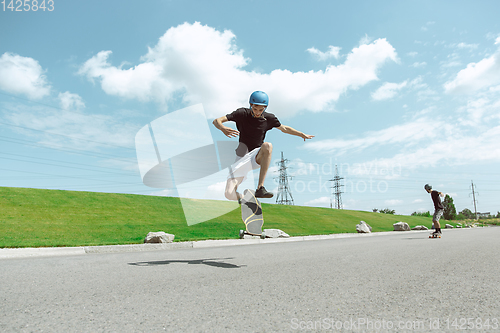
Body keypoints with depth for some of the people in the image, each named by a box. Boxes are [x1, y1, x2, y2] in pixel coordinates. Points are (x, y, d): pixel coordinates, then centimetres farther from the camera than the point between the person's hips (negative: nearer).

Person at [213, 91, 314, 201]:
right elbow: (216, 121, -14)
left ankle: (260, 188, -35)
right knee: (229, 195, -19)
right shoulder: (242, 113, -8)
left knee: (267, 146, -36)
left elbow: (284, 128, 17)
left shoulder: (269, 118, -2)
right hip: (241, 159, -1)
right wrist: (223, 128, -36)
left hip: (257, 158, 1)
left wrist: (302, 134, 13)